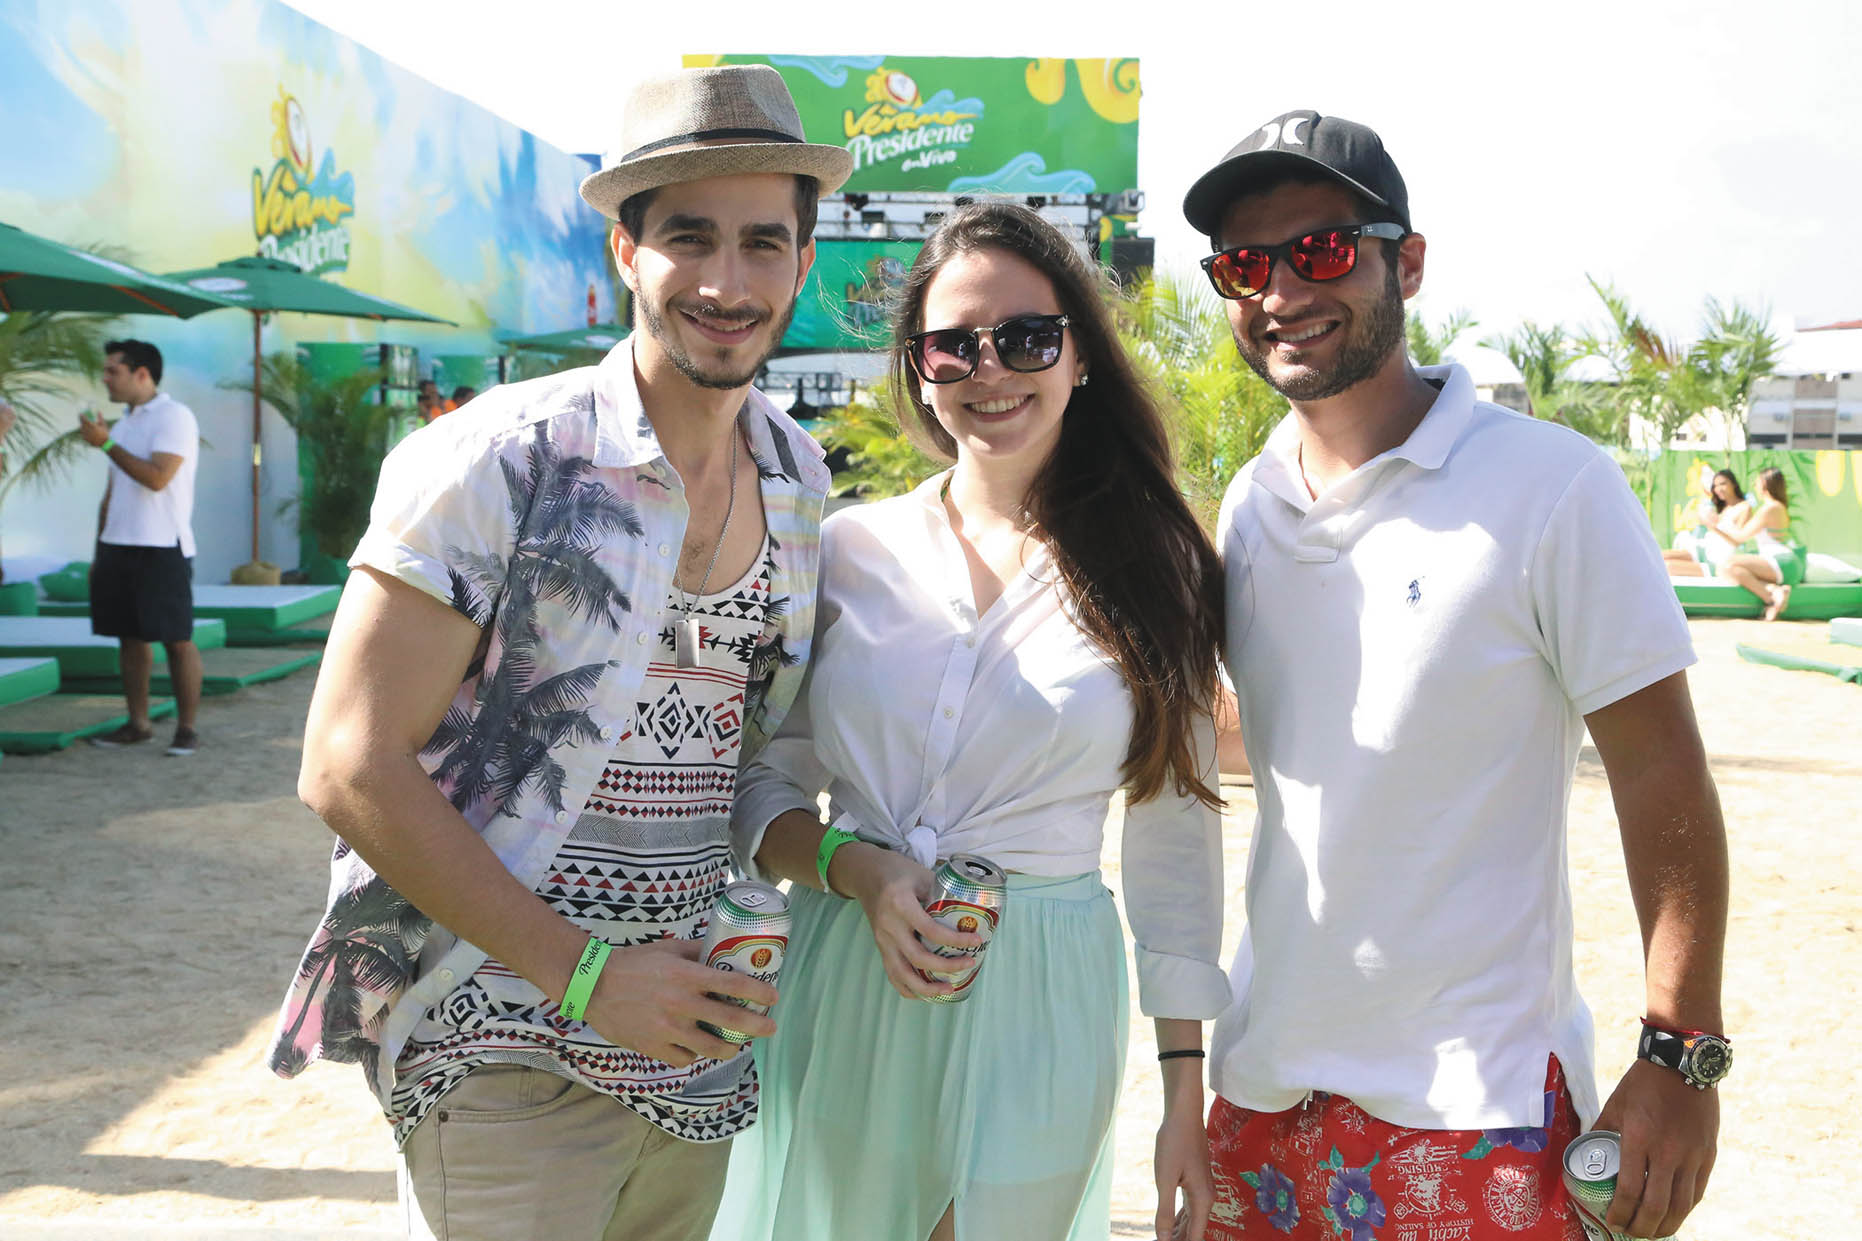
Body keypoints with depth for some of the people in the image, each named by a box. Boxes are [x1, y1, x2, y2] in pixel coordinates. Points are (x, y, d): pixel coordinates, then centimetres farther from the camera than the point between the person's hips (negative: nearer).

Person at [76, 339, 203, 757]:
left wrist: (106, 443, -16)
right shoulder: (123, 424, 17)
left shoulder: (174, 417, -8)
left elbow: (157, 477, -21)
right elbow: (111, 492, 20)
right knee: (130, 636, 8)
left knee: (177, 640, -4)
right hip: (118, 546, 8)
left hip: (162, 548, -8)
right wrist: (99, 550, 17)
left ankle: (187, 728, 1)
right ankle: (138, 724, 15)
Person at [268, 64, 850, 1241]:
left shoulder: (799, 479, 5)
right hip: (511, 1046, -5)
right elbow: (350, 768, -15)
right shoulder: (499, 464, -13)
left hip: (696, 1039, 6)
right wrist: (585, 973, -17)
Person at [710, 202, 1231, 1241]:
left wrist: (1187, 1093, 2)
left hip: (1037, 1009, -1)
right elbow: (760, 788, 6)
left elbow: (1177, 844, 3)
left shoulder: (1153, 573, -1)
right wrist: (856, 868, -14)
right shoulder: (851, 551, 1)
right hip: (838, 997, 1)